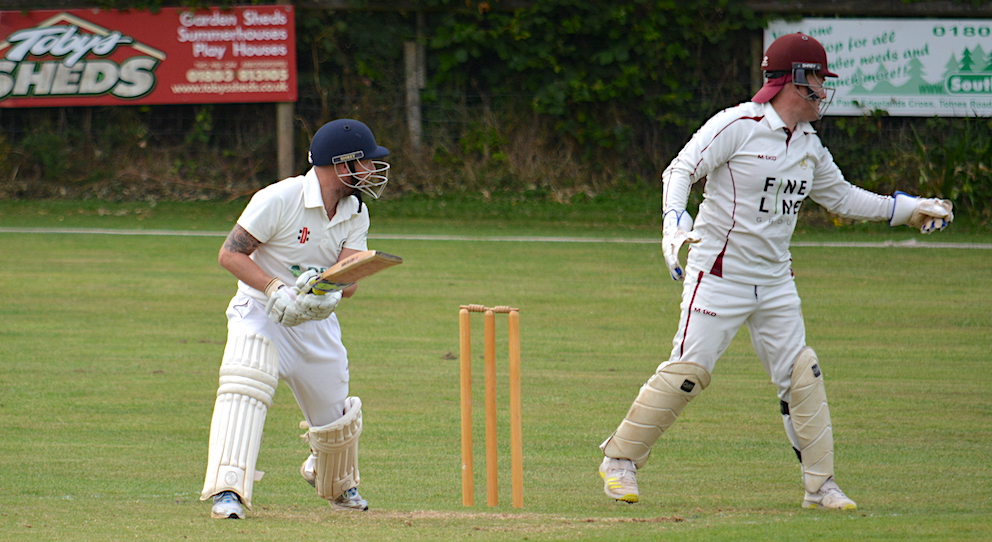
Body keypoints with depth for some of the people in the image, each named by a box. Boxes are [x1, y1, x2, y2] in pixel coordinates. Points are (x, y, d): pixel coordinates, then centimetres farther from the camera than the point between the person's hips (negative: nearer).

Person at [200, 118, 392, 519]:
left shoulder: (356, 215, -1)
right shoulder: (279, 199, -20)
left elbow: (350, 277, -12)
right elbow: (230, 253, -19)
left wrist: (325, 284, -37)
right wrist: (277, 291, -31)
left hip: (316, 319, 5)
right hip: (260, 313, -5)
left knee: (335, 419, 11)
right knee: (246, 382, -32)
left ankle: (337, 485, 44)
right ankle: (227, 490, -36)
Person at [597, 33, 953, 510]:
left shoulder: (808, 144, 11)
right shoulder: (737, 126, -12)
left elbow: (841, 197, 23)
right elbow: (681, 170, -17)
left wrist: (908, 210, 20)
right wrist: (674, 222, -34)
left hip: (775, 282, 7)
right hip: (719, 273, -7)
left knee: (802, 376, 2)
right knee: (688, 371, -10)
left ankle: (821, 485, 7)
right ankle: (620, 460, 2)